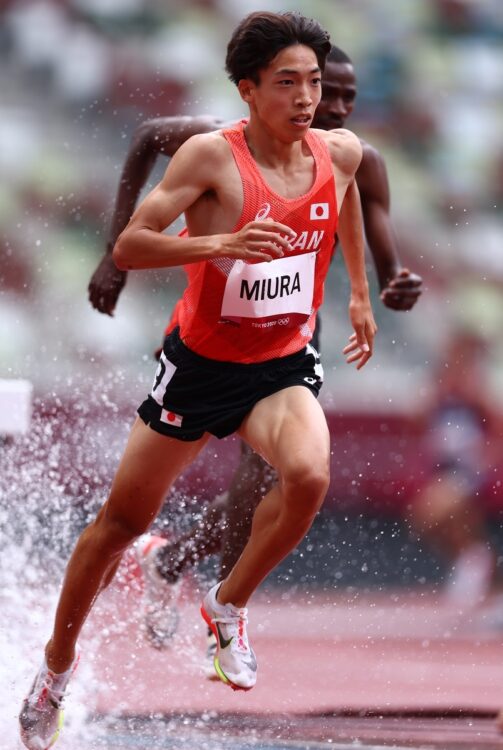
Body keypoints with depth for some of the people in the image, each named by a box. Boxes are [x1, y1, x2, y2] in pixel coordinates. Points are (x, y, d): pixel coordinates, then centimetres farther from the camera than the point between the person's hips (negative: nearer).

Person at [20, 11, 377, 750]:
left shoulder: (341, 154, -5)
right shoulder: (211, 156, -19)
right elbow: (127, 248, -23)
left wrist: (360, 292, 26)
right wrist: (222, 244, -37)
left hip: (283, 364, 2)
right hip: (201, 359, -2)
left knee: (309, 474, -29)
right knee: (124, 518, 8)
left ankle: (227, 605, -4)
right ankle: (58, 664, 30)